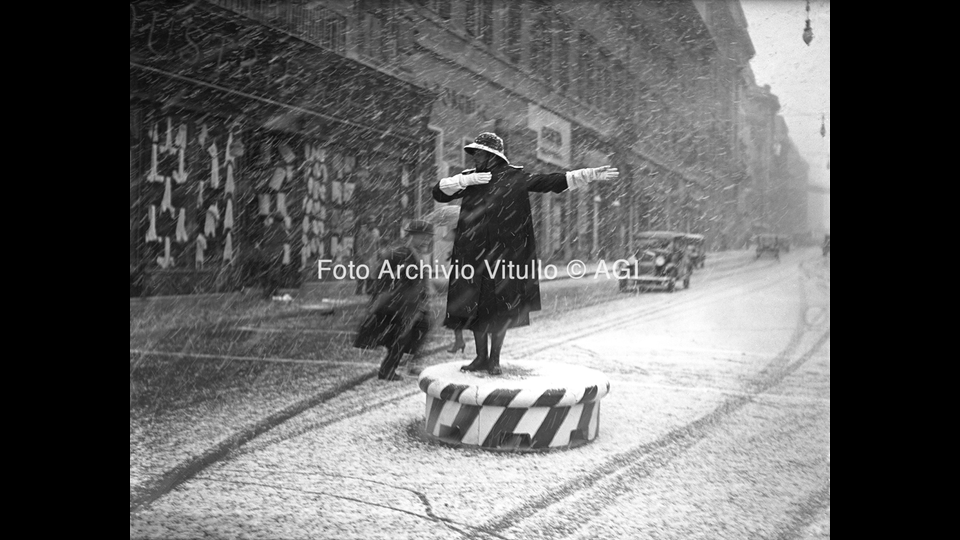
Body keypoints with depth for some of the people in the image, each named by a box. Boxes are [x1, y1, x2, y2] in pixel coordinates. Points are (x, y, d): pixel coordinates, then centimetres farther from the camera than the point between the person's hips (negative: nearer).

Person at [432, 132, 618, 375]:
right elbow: (438, 192, 5)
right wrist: (466, 180, -7)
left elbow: (555, 182, -1)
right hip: (473, 253, 3)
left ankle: (494, 359, 14)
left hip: (504, 253, -3)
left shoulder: (516, 177, 2)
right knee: (474, 305, 5)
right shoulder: (468, 178, 12)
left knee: (501, 308, 1)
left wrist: (592, 174, -8)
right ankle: (481, 357, 19)